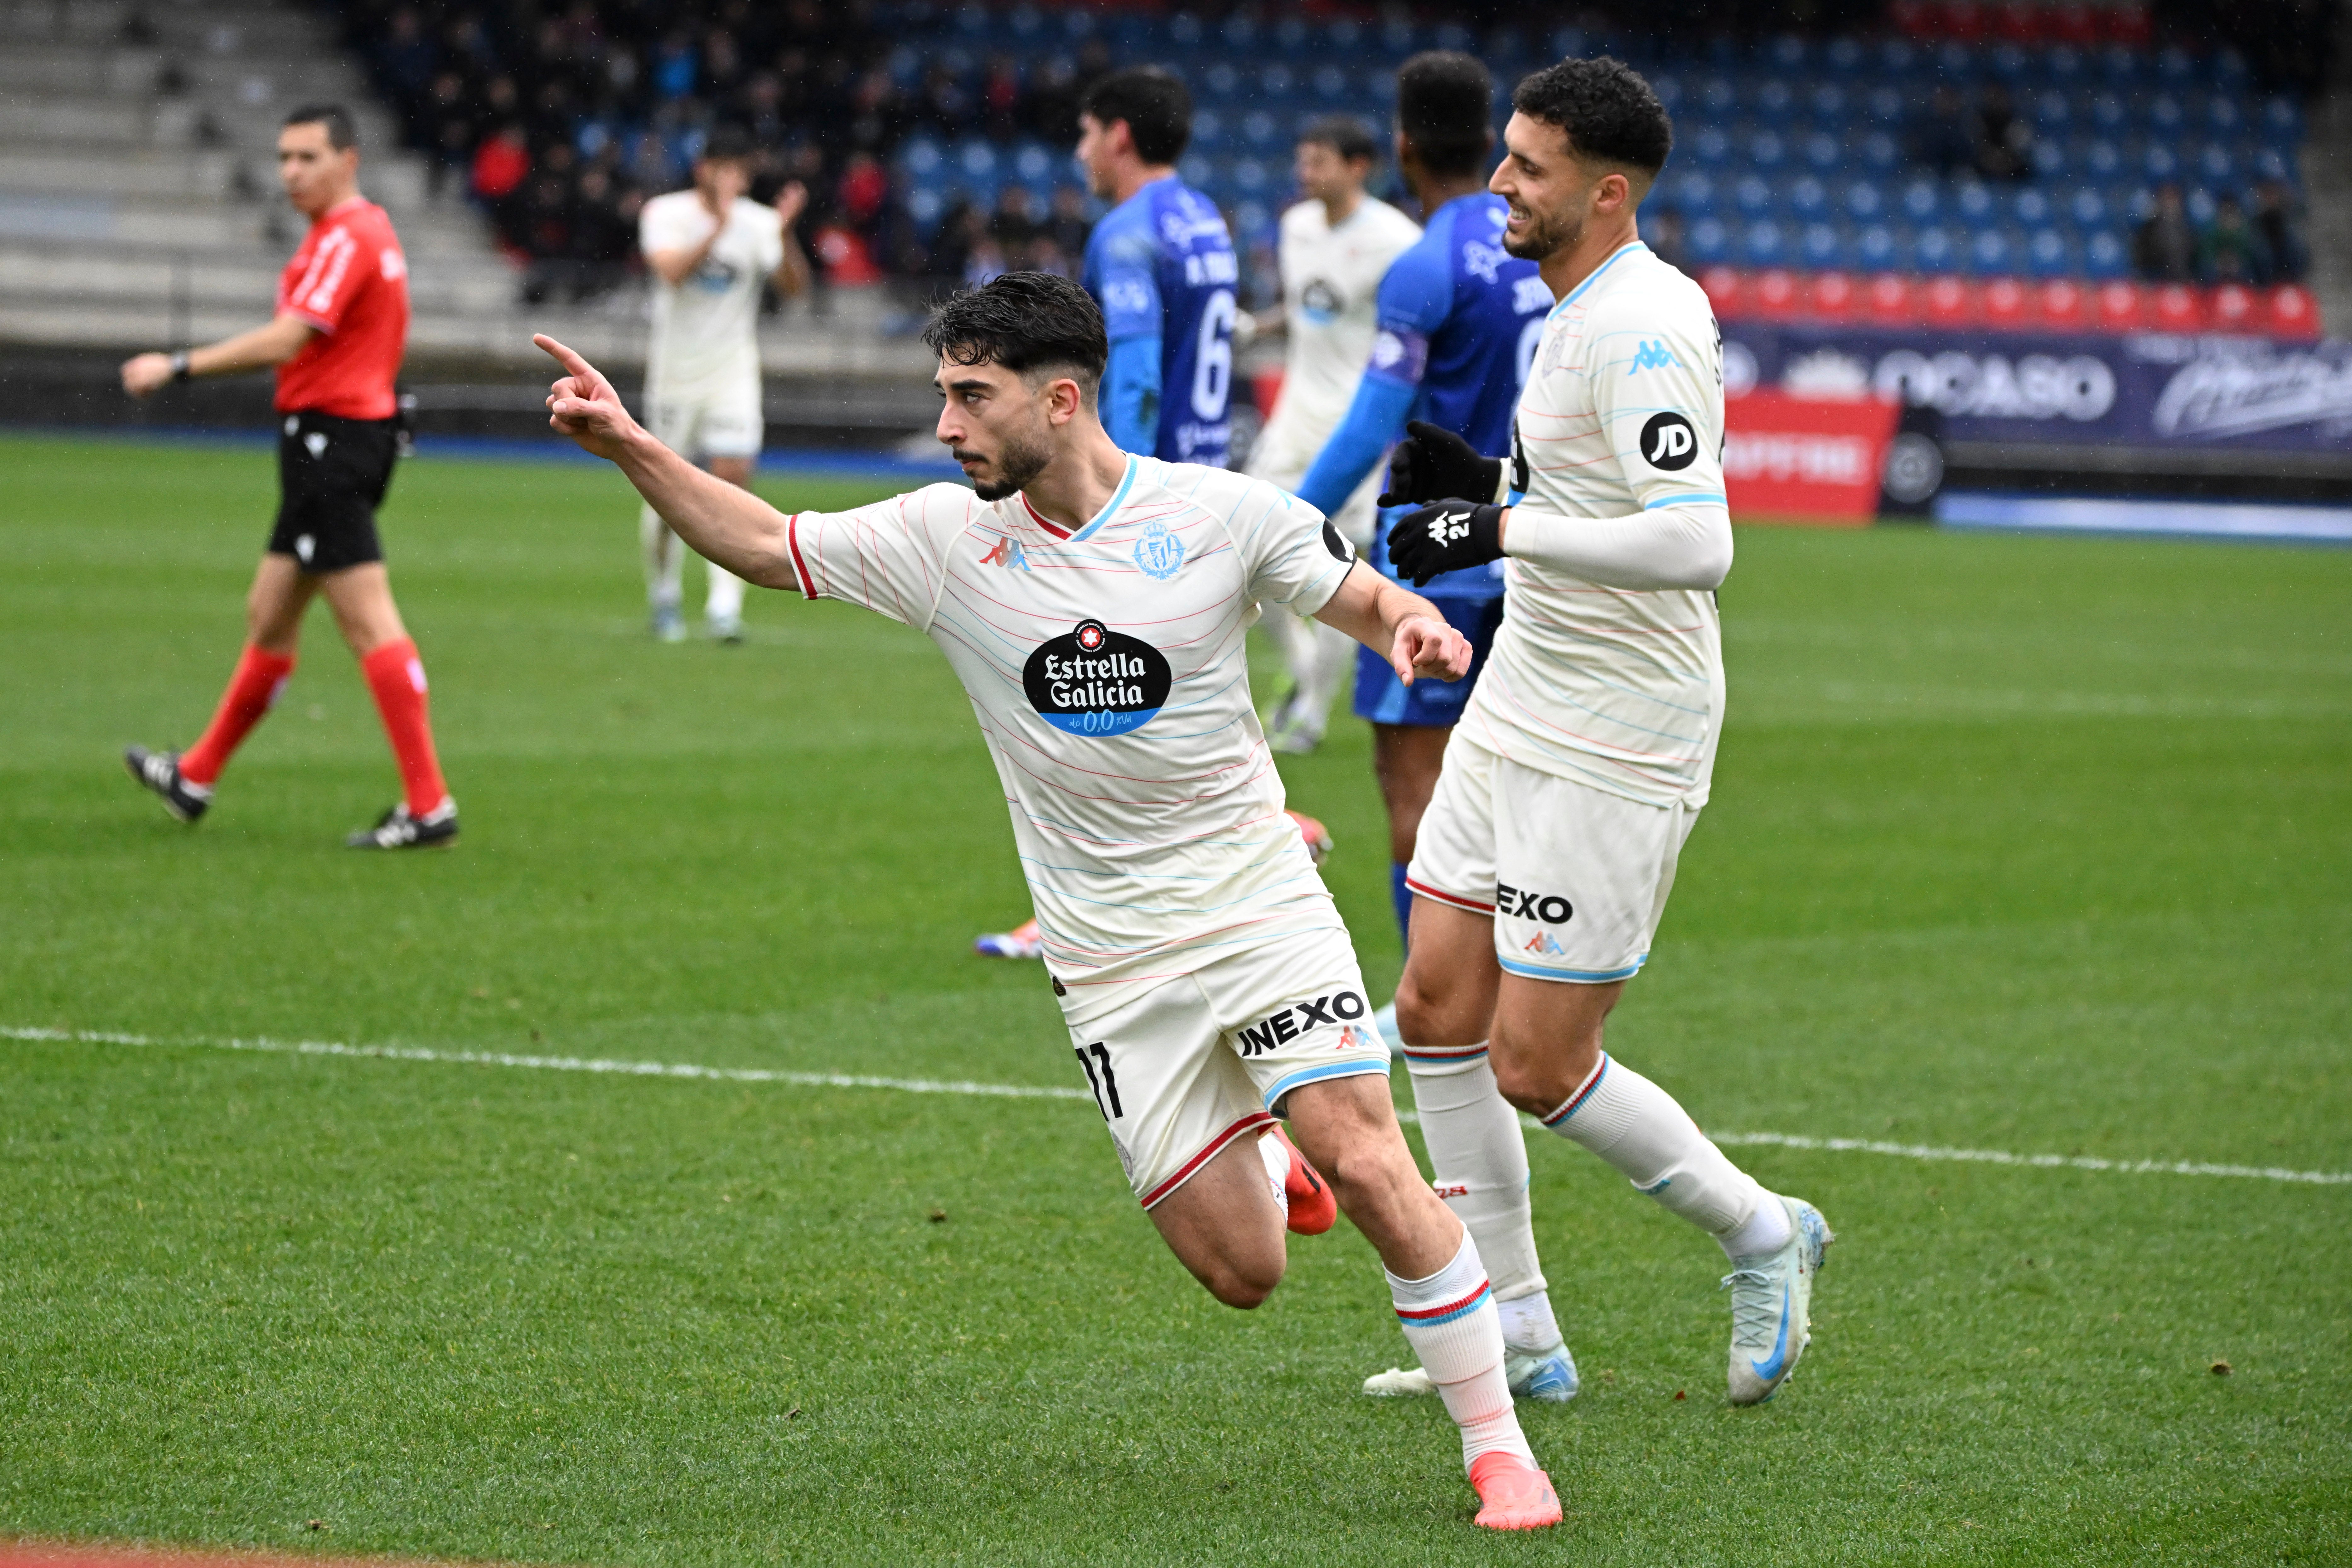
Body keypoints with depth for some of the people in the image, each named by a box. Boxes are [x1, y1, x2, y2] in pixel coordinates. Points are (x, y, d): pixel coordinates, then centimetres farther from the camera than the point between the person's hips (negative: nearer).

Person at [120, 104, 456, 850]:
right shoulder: (365, 232, 17)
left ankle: (429, 804, -15)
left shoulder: (347, 240, -15)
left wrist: (177, 366, -19)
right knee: (269, 616, 19)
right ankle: (196, 777, 31)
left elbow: (285, 340, -23)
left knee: (369, 623, -12)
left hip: (330, 439, -11)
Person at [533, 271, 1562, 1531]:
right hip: (1113, 971, 2)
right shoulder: (945, 539, -2)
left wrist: (1413, 624, -17)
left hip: (1260, 910, -2)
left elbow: (1355, 595, 6)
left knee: (1368, 1168, -18)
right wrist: (628, 446, -5)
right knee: (1239, 1272, -3)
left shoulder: (1221, 515, -7)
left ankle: (1495, 1443, -2)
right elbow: (765, 544, 5)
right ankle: (1267, 1158, 35)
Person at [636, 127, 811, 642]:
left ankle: (724, 606, -15)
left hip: (734, 372, 0)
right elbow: (672, 271, -23)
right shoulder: (665, 214, -5)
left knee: (733, 477, -14)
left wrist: (785, 235, -31)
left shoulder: (758, 223, -4)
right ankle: (663, 595, 26)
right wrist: (718, 228, -34)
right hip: (675, 368, 0)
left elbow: (793, 286, -15)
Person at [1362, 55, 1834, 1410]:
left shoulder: (1645, 327, -21)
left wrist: (1507, 529, -31)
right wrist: (1492, 480, 10)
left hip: (1614, 754, -10)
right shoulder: (1578, 312, 11)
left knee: (1537, 1068, -6)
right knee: (1438, 1010, 7)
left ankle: (1759, 1233, 17)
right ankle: (1513, 1328, 16)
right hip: (1517, 720, 10)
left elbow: (1694, 540, -32)